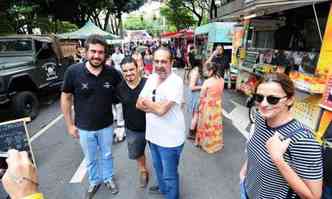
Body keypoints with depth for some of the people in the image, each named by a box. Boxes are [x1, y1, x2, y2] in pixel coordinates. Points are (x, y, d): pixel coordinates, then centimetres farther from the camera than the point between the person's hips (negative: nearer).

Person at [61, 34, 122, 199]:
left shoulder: (112, 73, -14)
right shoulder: (73, 71, -17)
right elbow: (66, 98, -7)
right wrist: (70, 124, -4)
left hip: (106, 125, 1)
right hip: (84, 127, 0)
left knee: (106, 155, 23)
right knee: (91, 159, 22)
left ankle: (108, 178, 50)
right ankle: (94, 181, 49)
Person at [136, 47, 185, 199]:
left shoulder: (176, 81, -22)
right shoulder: (151, 78, 2)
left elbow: (161, 110, -29)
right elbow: (138, 104, 0)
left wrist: (146, 101, -11)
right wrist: (155, 106, -17)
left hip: (170, 139, -7)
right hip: (153, 135, 8)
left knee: (169, 175, 14)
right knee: (158, 167, 30)